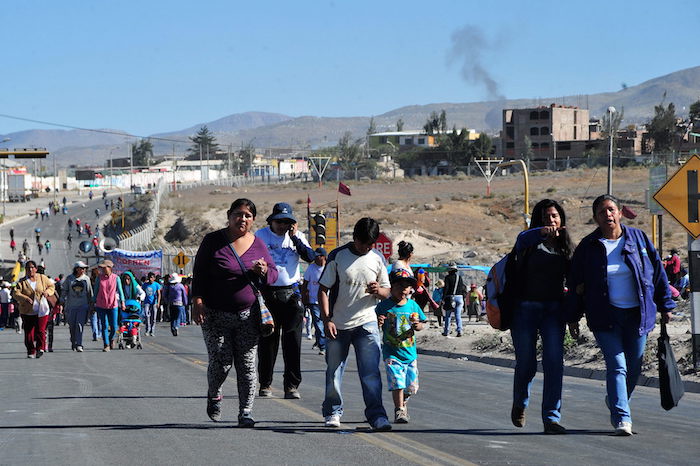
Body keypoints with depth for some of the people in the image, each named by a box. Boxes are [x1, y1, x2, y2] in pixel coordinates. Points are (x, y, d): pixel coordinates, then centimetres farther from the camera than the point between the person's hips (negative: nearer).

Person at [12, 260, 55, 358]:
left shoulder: (42, 278, 5)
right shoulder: (22, 282, -1)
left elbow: (51, 286, 17)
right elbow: (15, 293, -10)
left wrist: (47, 292, -5)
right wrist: (25, 298, -28)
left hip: (41, 310, 0)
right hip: (27, 312, 0)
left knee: (40, 331, -8)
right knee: (29, 332, 0)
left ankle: (40, 348, 8)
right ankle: (31, 351, 11)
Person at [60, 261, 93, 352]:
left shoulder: (86, 278, 4)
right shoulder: (69, 278, 1)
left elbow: (89, 292, 12)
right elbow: (64, 291, 7)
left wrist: (91, 304, 13)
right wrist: (62, 303, 2)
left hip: (83, 305, -1)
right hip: (71, 306, 1)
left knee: (80, 325, -13)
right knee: (72, 326, 7)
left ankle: (79, 345, -14)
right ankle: (73, 342, 29)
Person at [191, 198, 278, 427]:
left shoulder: (257, 244, 7)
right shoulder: (213, 241, -1)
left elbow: (273, 273, 10)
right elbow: (199, 273, 0)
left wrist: (263, 271, -13)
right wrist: (197, 301, -10)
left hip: (248, 315, 2)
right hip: (216, 314, -2)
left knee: (247, 365, -2)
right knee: (221, 362, -7)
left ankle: (246, 412, 4)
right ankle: (214, 395, 24)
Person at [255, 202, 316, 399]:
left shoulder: (297, 236, 8)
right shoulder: (260, 236, 2)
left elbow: (310, 257, -7)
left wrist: (295, 237, -11)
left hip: (291, 293, 1)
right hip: (267, 294, -1)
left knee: (292, 342, -3)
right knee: (267, 341, 3)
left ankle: (292, 385, -1)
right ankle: (265, 384, 13)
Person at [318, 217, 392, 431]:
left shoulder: (376, 260, 4)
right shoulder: (337, 256, -4)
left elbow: (387, 292, 13)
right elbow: (323, 289, -2)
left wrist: (379, 291, -12)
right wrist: (327, 319, -11)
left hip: (366, 324, 1)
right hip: (337, 325, -1)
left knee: (371, 372, -8)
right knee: (334, 370, 9)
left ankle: (376, 415, -6)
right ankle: (332, 411, 25)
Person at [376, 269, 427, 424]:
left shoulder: (413, 305, 4)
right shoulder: (384, 306, -6)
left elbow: (421, 325, 11)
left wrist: (417, 326, -11)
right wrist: (378, 323, -26)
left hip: (410, 352, 4)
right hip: (392, 353, -4)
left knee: (411, 386, 9)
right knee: (397, 382, -14)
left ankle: (403, 403, 37)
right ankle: (399, 410, -3)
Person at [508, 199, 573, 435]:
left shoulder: (566, 248, 11)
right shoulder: (531, 243, -1)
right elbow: (522, 240, -26)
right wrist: (541, 232, -46)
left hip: (554, 309, 2)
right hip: (526, 309, -2)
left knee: (554, 362, -11)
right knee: (526, 363, 5)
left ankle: (551, 418, -11)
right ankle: (519, 405, 34)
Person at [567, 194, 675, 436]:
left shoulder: (638, 238, 4)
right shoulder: (588, 246, 1)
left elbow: (658, 272, 9)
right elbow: (575, 283, 7)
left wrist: (665, 305, 9)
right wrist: (573, 317, 6)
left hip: (637, 314, 2)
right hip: (606, 316, -2)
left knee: (634, 367, 9)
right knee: (617, 366, -13)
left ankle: (616, 403, 36)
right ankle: (622, 419, -15)